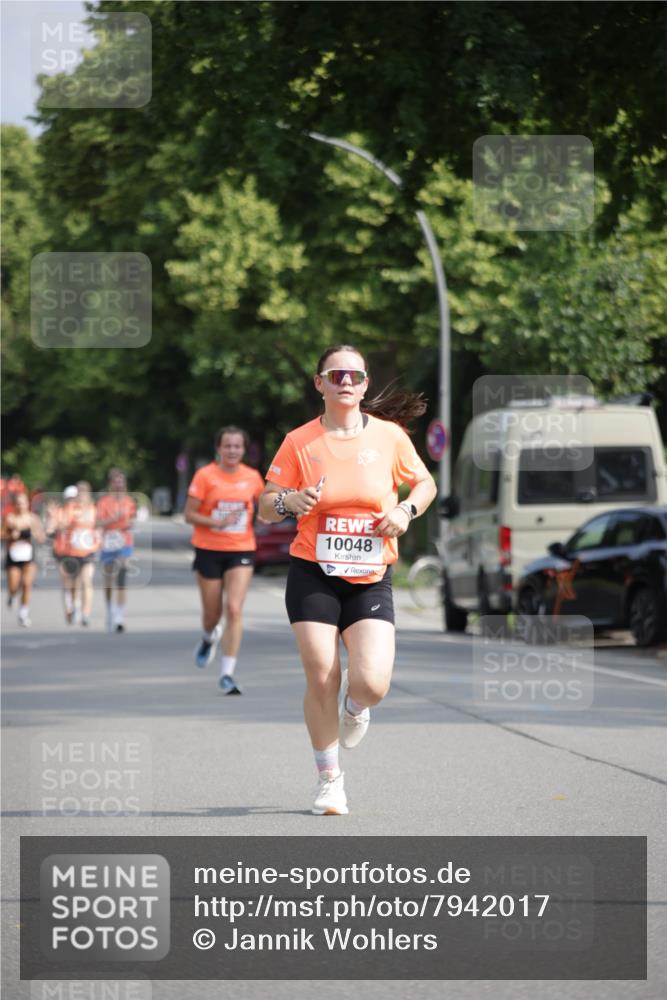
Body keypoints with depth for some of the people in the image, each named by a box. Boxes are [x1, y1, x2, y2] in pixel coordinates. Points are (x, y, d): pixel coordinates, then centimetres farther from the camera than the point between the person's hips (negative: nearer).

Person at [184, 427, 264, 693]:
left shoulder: (252, 477, 2)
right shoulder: (205, 476, -6)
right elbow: (189, 514, -6)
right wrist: (218, 523, -20)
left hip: (241, 551, 1)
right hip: (209, 550, -1)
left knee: (234, 609, -13)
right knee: (212, 613, 9)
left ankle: (227, 673, -10)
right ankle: (210, 637, 47)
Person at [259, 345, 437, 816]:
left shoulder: (389, 436, 1)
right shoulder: (300, 441, -1)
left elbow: (426, 483, 16)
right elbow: (265, 506, 4)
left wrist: (406, 510, -5)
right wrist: (289, 502, -19)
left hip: (371, 579, 0)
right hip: (313, 577, 0)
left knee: (371, 683, -14)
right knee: (322, 680, -6)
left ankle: (354, 709, 25)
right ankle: (329, 778, 14)